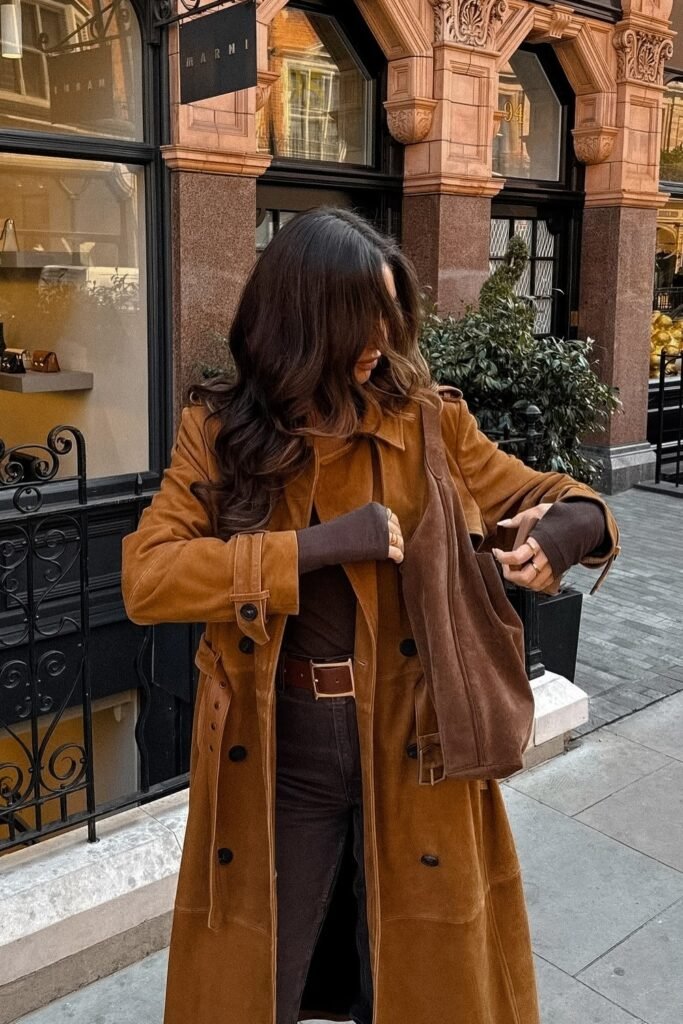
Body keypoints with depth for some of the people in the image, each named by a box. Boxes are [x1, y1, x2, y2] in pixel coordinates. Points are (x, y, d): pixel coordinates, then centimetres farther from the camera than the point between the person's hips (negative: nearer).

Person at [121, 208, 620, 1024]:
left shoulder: (431, 422, -4)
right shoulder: (220, 430, -6)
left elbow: (549, 499, 4)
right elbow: (145, 577, -15)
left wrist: (572, 523, -21)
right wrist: (318, 545, -24)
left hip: (412, 744, 1)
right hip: (278, 755, 0)